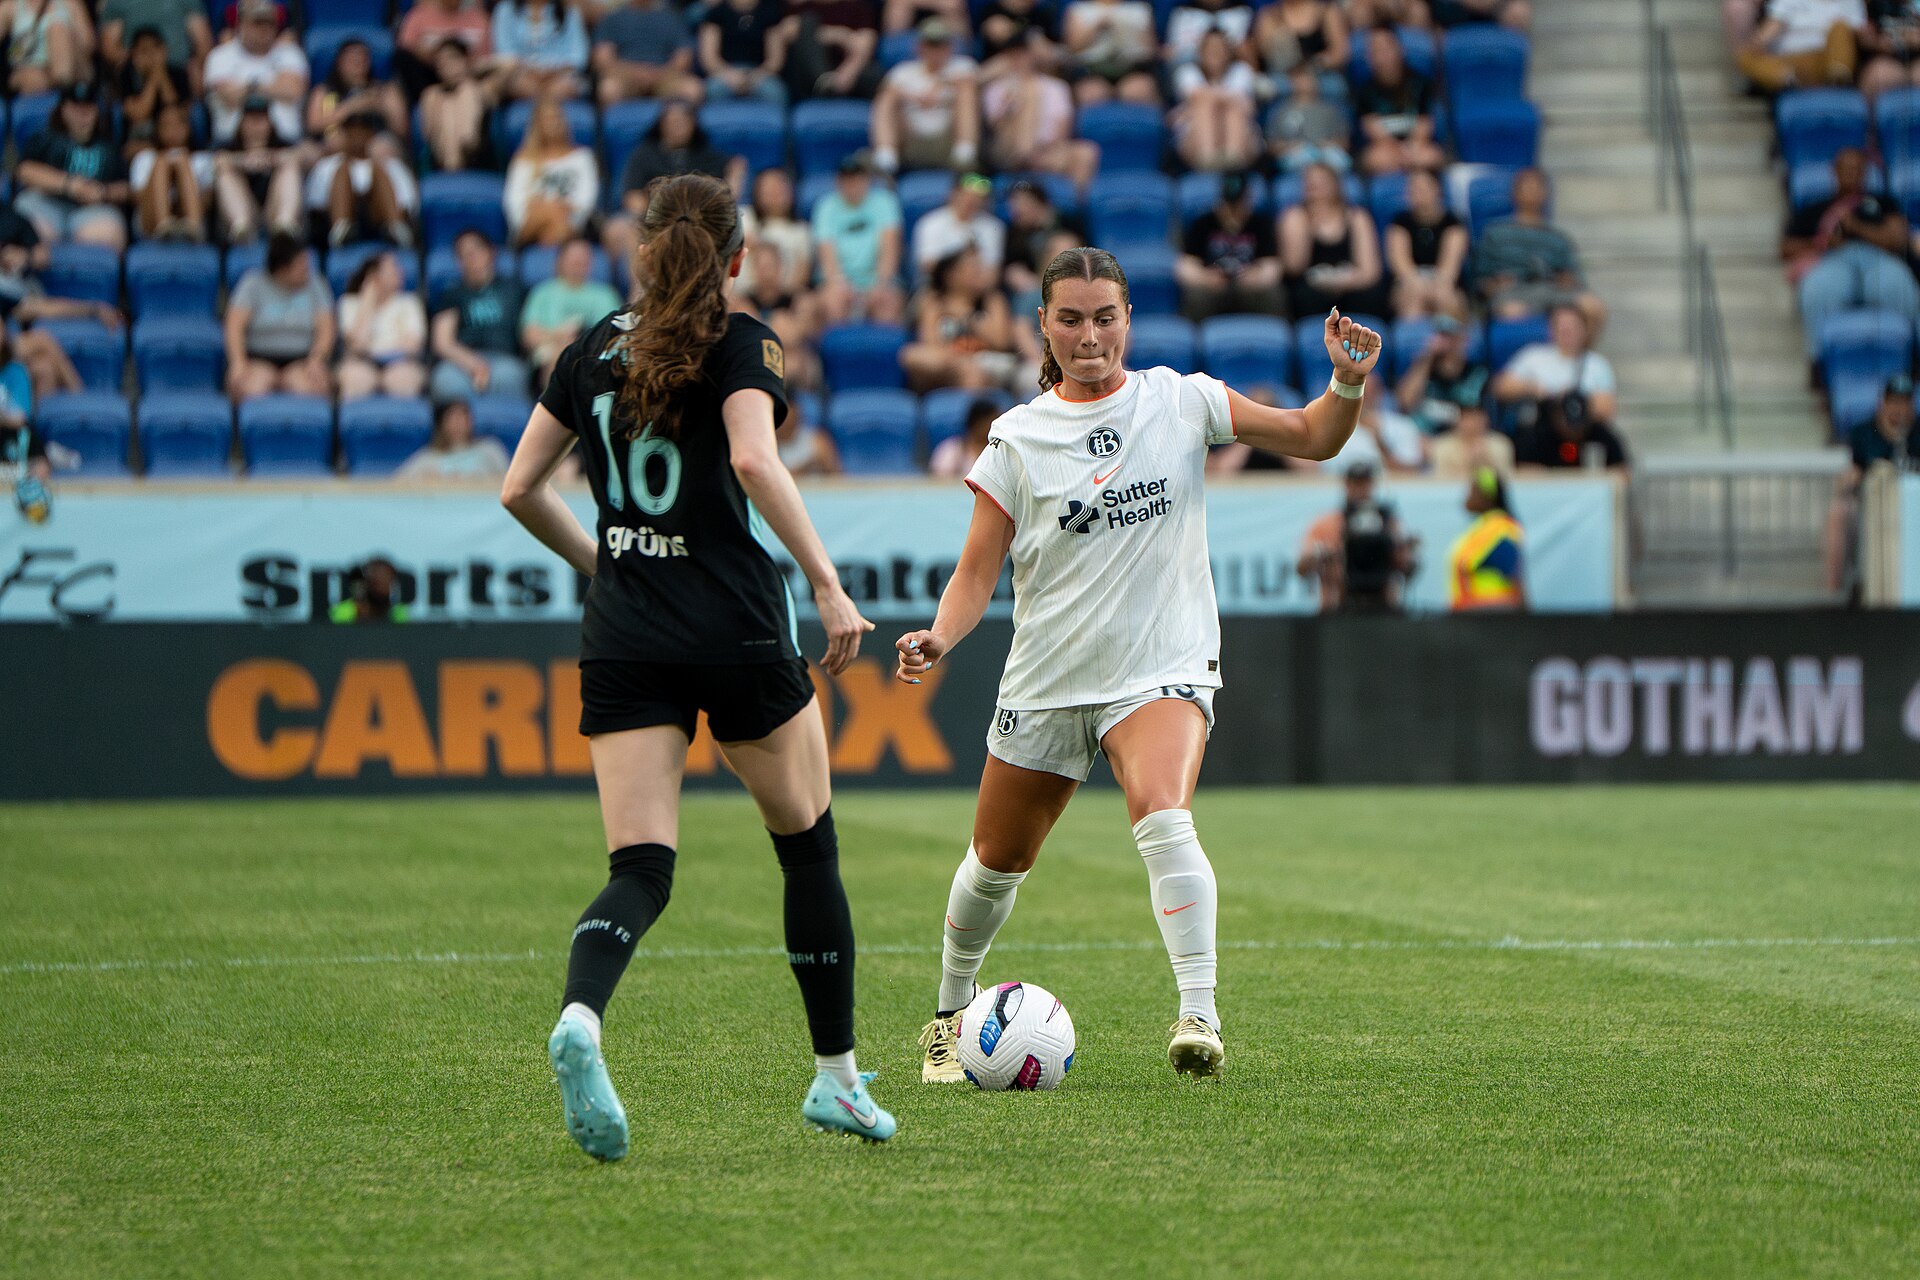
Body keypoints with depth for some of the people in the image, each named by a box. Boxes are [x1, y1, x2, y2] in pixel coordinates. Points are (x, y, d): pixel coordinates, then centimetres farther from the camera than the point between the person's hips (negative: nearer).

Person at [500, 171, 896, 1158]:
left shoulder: (592, 351, 11)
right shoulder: (738, 343, -3)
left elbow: (519, 489, 13)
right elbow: (754, 460, -20)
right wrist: (828, 584, -18)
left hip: (621, 639, 4)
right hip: (736, 627, -4)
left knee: (641, 868, -2)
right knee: (808, 843, 15)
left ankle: (580, 1019, -33)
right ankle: (836, 1076, 21)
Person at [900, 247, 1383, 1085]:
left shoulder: (1182, 402, 0)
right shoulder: (1017, 437, 0)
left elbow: (1311, 439, 7)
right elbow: (977, 571, 0)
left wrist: (1347, 384, -13)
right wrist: (939, 638, -19)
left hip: (1162, 669, -2)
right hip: (1047, 679, 2)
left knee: (1162, 819, -30)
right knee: (996, 864, 13)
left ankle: (1199, 1017, -35)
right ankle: (950, 1016, 38)